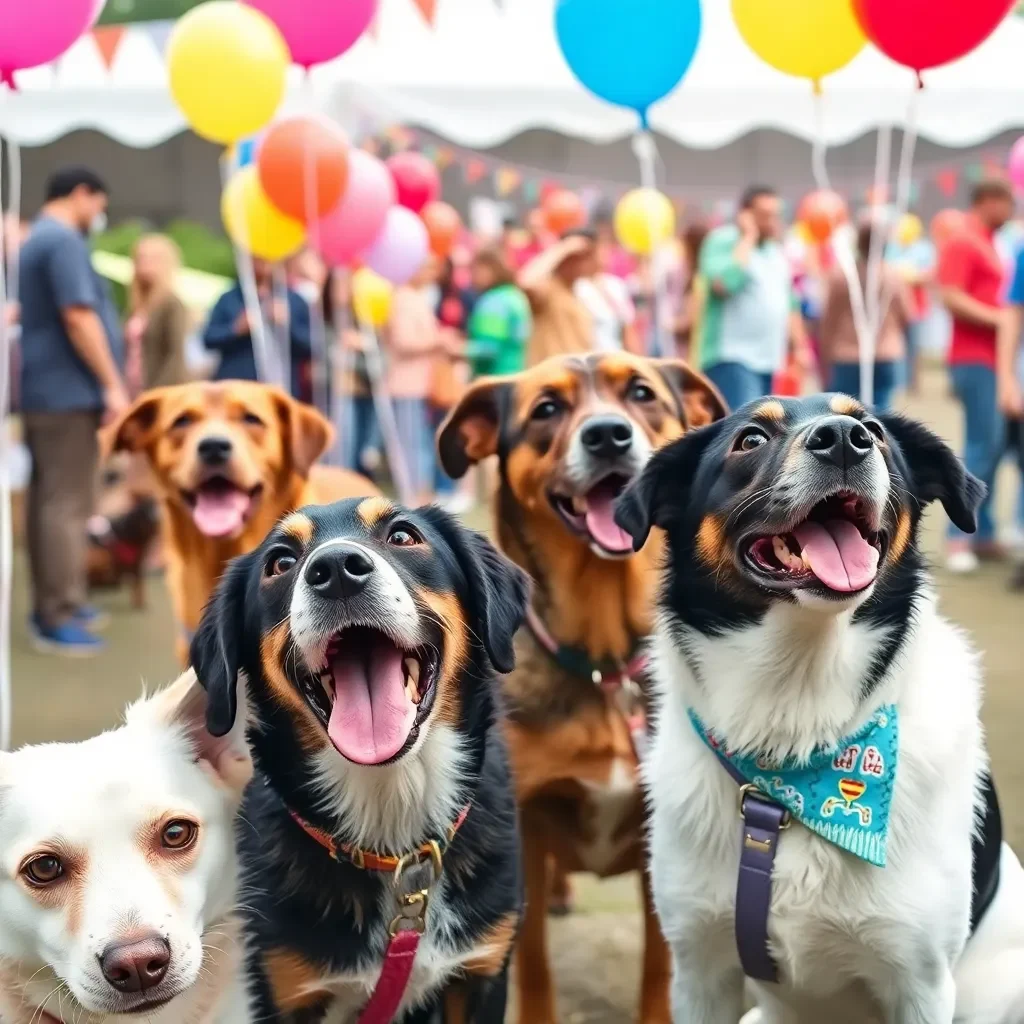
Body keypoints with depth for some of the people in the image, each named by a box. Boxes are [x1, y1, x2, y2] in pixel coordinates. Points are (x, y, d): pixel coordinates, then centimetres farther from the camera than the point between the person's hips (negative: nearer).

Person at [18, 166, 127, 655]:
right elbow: (78, 319, -21)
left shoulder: (36, 240, 18)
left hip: (46, 391, 10)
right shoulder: (64, 240, -14)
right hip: (68, 392, -10)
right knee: (66, 503, -8)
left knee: (49, 498, 13)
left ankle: (52, 604, 19)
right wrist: (112, 385, -18)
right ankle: (58, 617, -7)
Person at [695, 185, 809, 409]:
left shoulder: (776, 252, 18)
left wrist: (798, 346, 16)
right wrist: (748, 238, -15)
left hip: (767, 360, 9)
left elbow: (788, 302, 25)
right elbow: (724, 283, -26)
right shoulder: (722, 241, -7)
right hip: (731, 358, -9)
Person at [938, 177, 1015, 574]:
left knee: (992, 446, 9)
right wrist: (1000, 319, -21)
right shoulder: (962, 242, -11)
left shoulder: (986, 243, 18)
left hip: (992, 358, 10)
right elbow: (951, 298, -20)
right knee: (982, 446, -11)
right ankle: (959, 537, -8)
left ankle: (982, 534, 13)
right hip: (975, 359, -10)